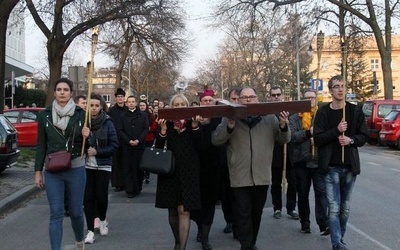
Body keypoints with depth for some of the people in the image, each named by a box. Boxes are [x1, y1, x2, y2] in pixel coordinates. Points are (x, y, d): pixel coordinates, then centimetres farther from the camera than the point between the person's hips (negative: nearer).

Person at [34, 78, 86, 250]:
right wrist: (38, 171, 2)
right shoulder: (45, 115, 1)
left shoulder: (81, 114, -2)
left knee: (76, 212, 11)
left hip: (76, 169, 0)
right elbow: (41, 146, 5)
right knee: (56, 213, -2)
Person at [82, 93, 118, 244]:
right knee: (88, 197, -1)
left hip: (103, 166, -1)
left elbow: (114, 146, -5)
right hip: (86, 165, 1)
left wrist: (97, 152, -17)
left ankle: (103, 221, 31)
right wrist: (84, 137, -22)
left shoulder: (107, 123, -5)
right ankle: (90, 230, 8)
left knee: (101, 196, 1)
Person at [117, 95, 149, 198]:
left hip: (140, 145, 0)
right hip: (127, 146, 0)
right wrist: (129, 141, -11)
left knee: (139, 167, 3)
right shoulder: (122, 116, 9)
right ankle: (130, 190, 0)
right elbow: (120, 131, 2)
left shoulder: (143, 115, 9)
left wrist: (138, 140, -11)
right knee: (128, 168, -2)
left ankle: (138, 188, 14)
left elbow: (146, 129, 2)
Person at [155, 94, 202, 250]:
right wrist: (163, 130, -20)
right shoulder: (166, 123, 4)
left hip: (188, 172, -2)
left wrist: (195, 127, -19)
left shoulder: (193, 123, 3)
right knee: (172, 210, 11)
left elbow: (199, 146, -7)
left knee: (184, 210, -8)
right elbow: (158, 147, -4)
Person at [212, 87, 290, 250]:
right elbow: (215, 140, -4)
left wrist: (283, 126, -16)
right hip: (240, 176, -2)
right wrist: (229, 127, -21)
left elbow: (285, 139, 6)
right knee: (243, 215, 0)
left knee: (256, 213, 15)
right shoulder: (230, 118, 0)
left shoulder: (270, 118, 4)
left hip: (261, 175, 2)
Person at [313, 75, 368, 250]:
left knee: (345, 207, 12)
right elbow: (318, 139, -7)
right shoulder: (323, 112, -2)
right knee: (334, 208, -7)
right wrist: (336, 130, -20)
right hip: (331, 167, -2)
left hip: (350, 165, 3)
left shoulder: (356, 111, 4)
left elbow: (364, 136, 5)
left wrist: (351, 140, -14)